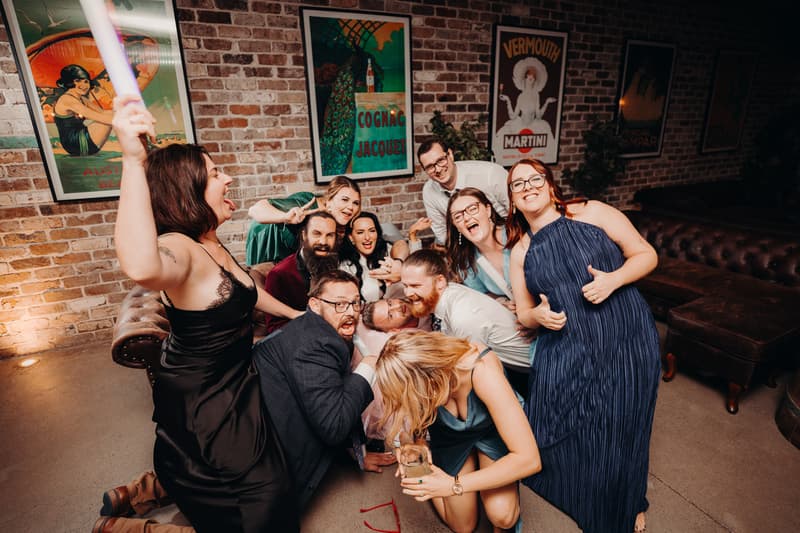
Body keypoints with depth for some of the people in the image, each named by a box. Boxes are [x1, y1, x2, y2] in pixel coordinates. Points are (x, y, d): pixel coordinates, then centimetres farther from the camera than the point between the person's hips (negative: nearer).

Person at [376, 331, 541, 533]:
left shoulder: (481, 370, -42)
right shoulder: (416, 379, -31)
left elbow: (529, 459, -39)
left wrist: (454, 485, -36)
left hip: (493, 427, -2)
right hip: (450, 433, 2)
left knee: (501, 515, -24)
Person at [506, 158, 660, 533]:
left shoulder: (592, 213, -2)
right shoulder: (521, 252, 6)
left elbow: (647, 255, 1)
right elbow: (523, 313, 10)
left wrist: (613, 279, -18)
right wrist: (538, 315, -13)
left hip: (626, 343, -2)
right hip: (564, 352, 2)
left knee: (618, 436, 9)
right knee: (559, 433, 2)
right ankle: (578, 493, 37)